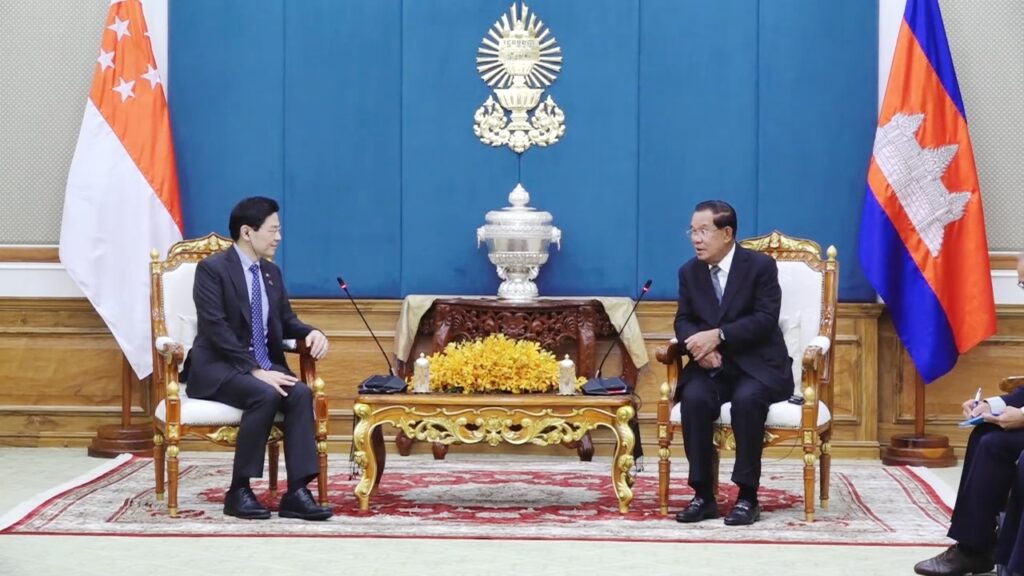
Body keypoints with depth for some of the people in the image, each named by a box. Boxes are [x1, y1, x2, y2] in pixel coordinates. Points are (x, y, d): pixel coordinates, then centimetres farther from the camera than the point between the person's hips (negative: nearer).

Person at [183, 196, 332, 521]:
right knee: (266, 396, -34)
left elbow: (286, 322, 18)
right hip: (218, 367, -6)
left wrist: (312, 333, -6)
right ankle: (239, 491, -23)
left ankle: (297, 492, -27)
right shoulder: (212, 269, -9)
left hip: (264, 365, 6)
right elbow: (217, 330, -19)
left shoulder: (271, 272, 13)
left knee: (300, 393, -25)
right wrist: (256, 370, -27)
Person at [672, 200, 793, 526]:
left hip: (757, 365, -3)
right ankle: (703, 495, -23)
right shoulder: (689, 272, 8)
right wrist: (700, 345, -19)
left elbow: (765, 320, -15)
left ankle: (747, 496, -26)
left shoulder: (761, 266, -6)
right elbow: (683, 321, 5)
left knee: (746, 398, -36)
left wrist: (717, 336, -26)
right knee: (694, 397, -30)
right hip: (711, 365, 3)